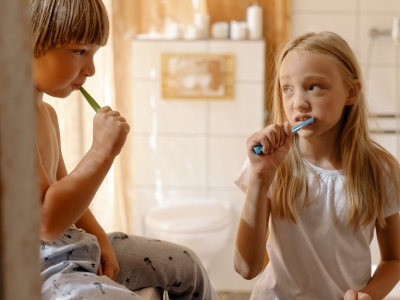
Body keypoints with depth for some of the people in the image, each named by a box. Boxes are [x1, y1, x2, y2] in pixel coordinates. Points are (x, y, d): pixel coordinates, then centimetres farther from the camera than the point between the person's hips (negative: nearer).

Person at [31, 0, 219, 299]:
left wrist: (100, 239, 8)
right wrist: (103, 150, -26)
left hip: (75, 244, 10)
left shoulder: (46, 111, 11)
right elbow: (47, 221, -30)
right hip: (39, 271, -10)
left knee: (184, 263, 18)